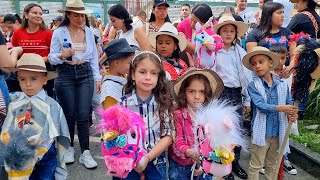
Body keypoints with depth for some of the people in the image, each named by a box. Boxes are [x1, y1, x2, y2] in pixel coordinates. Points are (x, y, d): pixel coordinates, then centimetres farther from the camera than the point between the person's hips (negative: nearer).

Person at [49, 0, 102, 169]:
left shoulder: (89, 31, 6)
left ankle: (85, 152, 6)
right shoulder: (59, 32, -3)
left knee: (83, 115, -2)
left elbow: (94, 56, 10)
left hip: (85, 74, 2)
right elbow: (52, 58, -2)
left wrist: (97, 77, 7)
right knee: (69, 114, 7)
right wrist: (62, 56, -23)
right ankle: (69, 147, 27)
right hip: (66, 75, -1)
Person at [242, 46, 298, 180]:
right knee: (255, 165, 8)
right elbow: (261, 106, -20)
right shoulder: (253, 85, -10)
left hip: (278, 132, 4)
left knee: (272, 165, 21)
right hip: (261, 132, -4)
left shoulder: (282, 85, 1)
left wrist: (291, 114, -18)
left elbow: (290, 103, 3)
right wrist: (282, 108, -26)